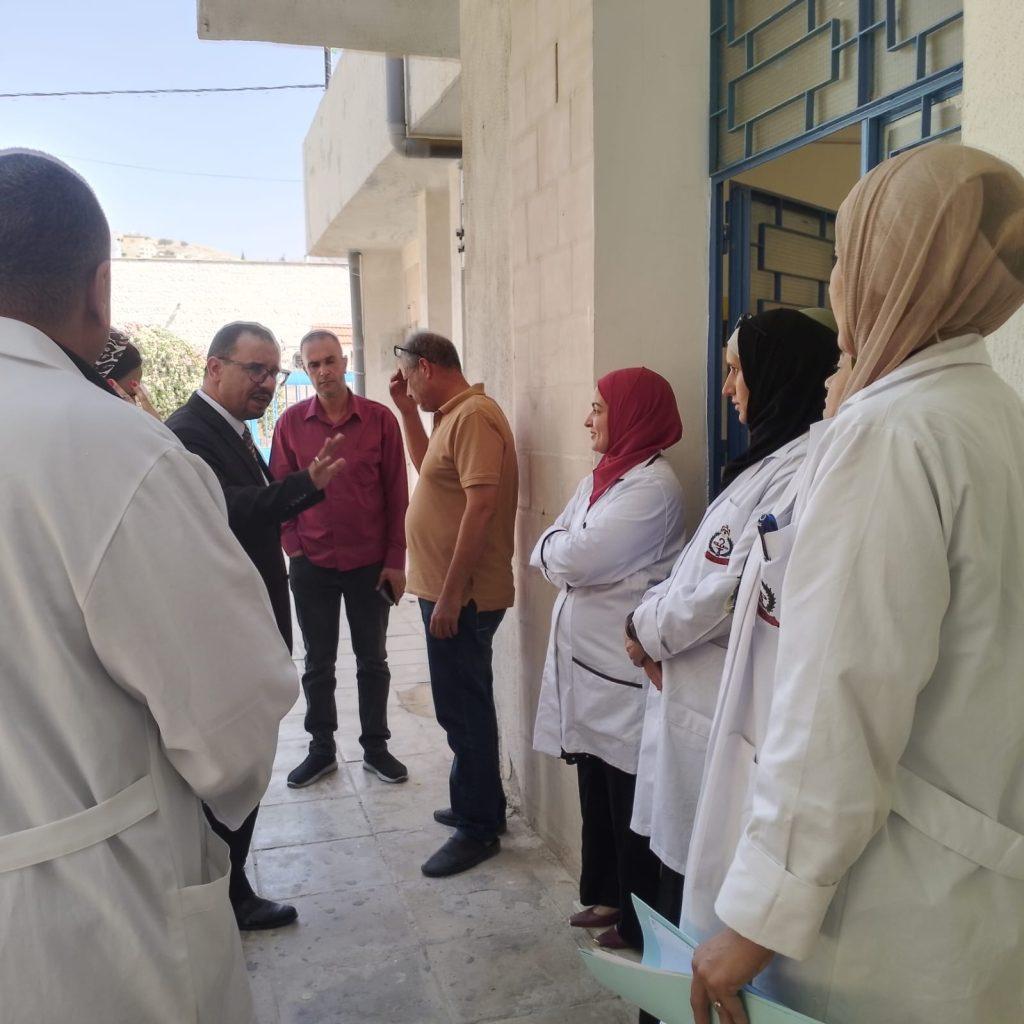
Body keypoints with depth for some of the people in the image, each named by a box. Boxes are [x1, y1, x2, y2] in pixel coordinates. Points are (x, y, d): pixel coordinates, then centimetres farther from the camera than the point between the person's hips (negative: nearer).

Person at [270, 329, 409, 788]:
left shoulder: (380, 419, -4)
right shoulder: (291, 422, -1)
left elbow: (397, 492, -2)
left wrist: (396, 560, -4)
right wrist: (293, 547, -4)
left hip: (371, 563, -1)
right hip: (312, 563, 1)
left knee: (373, 661, 11)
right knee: (318, 663, 12)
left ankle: (375, 747, 26)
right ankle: (321, 749, 27)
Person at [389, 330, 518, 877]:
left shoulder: (474, 416, -18)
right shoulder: (454, 414, 14)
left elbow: (481, 505, -25)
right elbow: (428, 469, 28)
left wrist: (451, 595, -24)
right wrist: (407, 412, 16)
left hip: (461, 596, -10)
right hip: (447, 591, 10)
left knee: (463, 710, 1)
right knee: (465, 707, 20)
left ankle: (477, 828, 14)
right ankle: (478, 806, 34)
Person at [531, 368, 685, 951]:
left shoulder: (652, 485, -16)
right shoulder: (600, 479, 13)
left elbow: (575, 558, -21)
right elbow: (548, 555, 10)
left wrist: (559, 547, -1)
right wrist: (570, 551, -10)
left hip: (625, 668, -8)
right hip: (585, 659, 8)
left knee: (628, 797, 4)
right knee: (596, 787, 18)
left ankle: (638, 922, 20)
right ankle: (607, 894, 35)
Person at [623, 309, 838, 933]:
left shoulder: (804, 466, -17)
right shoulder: (768, 458, 16)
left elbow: (739, 591, -21)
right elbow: (699, 566, 15)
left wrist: (650, 631, -5)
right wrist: (652, 615, -2)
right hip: (696, 695, 9)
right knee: (681, 862, 18)